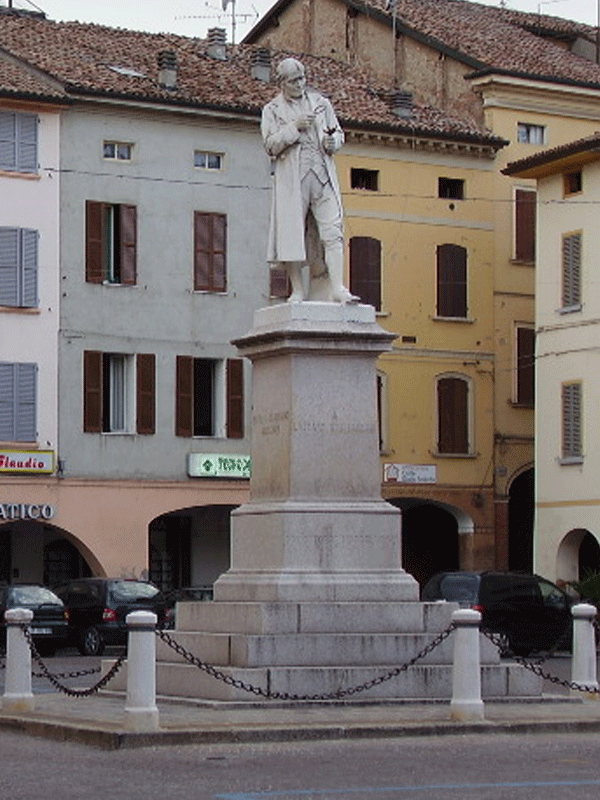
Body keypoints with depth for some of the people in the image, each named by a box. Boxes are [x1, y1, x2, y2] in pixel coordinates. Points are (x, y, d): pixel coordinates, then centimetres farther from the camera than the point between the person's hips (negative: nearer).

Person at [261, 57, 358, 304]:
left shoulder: (321, 103, 18)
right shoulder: (272, 110, 10)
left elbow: (339, 134, 20)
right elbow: (271, 145, -1)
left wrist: (332, 142, -2)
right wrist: (295, 127, -10)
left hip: (322, 174, 2)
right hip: (291, 177, -2)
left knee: (332, 231, -10)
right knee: (292, 232, -5)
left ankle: (337, 288, -16)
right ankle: (298, 289, 3)